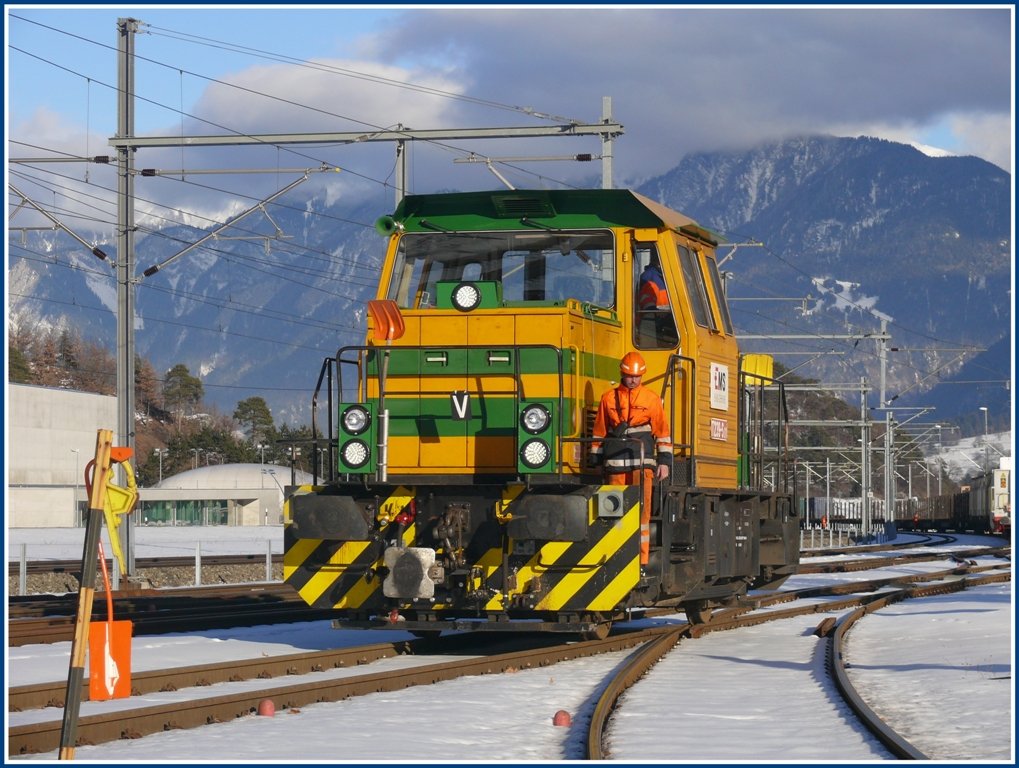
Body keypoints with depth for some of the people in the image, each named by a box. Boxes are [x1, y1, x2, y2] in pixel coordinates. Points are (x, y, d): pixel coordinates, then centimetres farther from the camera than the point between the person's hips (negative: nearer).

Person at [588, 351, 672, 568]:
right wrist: (595, 460, 14)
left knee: (641, 509, -7)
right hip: (615, 463, 2)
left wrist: (664, 461, 2)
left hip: (642, 462, -1)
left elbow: (662, 432, 8)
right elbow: (599, 432, 15)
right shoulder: (608, 399, 10)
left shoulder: (651, 399, 7)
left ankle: (641, 559, -6)